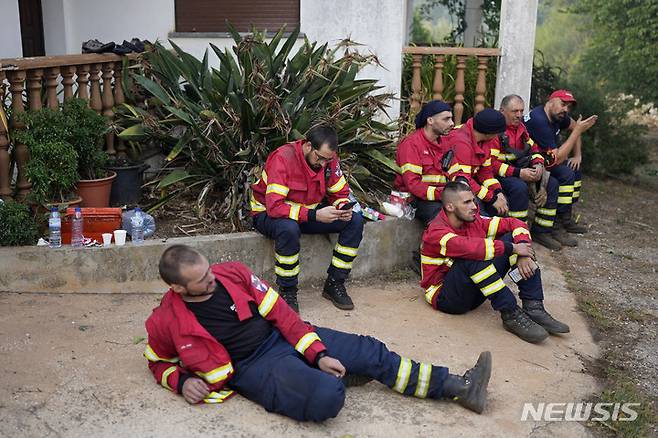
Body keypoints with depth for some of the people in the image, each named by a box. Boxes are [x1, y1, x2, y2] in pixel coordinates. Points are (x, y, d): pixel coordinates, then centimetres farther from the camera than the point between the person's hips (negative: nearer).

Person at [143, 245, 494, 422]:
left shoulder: (231, 273, -5)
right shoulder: (165, 322, -11)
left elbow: (278, 311, -1)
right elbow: (159, 362, 10)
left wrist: (318, 354, -7)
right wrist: (182, 381, -13)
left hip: (282, 335, 5)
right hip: (254, 367, -4)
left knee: (369, 351, -2)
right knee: (326, 398, -33)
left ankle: (460, 387, 8)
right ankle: (338, 377, 6)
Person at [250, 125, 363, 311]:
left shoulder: (329, 159, -8)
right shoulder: (283, 158, -27)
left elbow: (340, 194, 5)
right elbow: (274, 207, -33)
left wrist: (343, 208, -20)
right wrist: (315, 215, -39)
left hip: (309, 211, 6)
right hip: (268, 214, -6)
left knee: (355, 221, -11)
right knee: (289, 228, -42)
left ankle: (334, 284, -3)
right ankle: (287, 292, -21)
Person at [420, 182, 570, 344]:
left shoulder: (475, 221, 1)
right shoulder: (436, 233, -20)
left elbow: (515, 224, 2)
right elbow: (469, 247, -37)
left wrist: (523, 254, -16)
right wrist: (511, 248, -29)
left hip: (476, 291, 7)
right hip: (445, 297, -7)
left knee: (511, 238, -6)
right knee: (473, 258, -36)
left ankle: (534, 309, -14)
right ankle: (511, 315, -27)